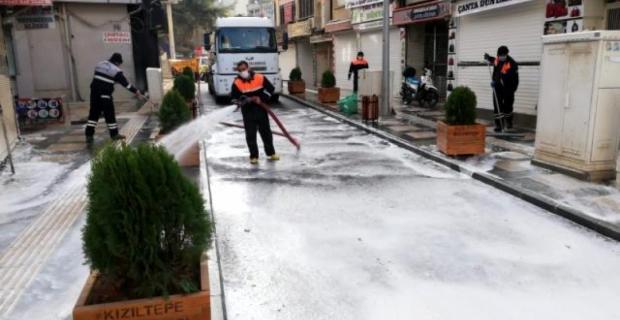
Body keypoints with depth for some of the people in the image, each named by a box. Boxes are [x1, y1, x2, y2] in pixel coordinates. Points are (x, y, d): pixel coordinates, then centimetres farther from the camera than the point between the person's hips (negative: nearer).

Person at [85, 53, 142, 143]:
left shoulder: (99, 65, 13)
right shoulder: (115, 70, -7)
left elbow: (98, 78, 18)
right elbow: (125, 82, -6)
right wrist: (135, 91, -1)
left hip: (94, 91, 6)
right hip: (105, 94, -6)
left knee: (94, 113, 9)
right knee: (109, 113, 4)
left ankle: (89, 135, 7)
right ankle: (114, 134, 13)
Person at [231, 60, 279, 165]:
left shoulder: (260, 78, -5)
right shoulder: (237, 83, -7)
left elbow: (270, 88, 2)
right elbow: (235, 98, -8)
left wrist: (262, 98, -12)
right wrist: (248, 100, -24)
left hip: (261, 110, 1)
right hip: (248, 113, -1)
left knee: (266, 132, 11)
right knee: (250, 135, 2)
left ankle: (271, 153, 25)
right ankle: (254, 156, 15)